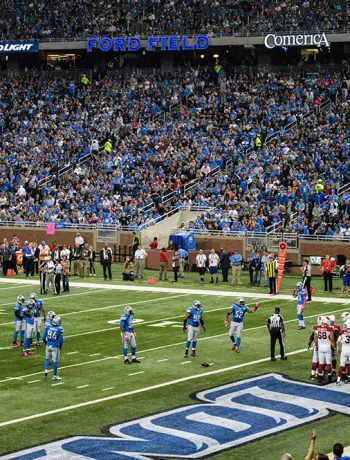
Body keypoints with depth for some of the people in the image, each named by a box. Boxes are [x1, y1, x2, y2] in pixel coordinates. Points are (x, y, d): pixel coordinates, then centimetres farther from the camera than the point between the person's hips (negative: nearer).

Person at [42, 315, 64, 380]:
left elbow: (43, 337, -2)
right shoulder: (60, 329, -14)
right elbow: (60, 340, -11)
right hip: (55, 347, -3)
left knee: (47, 358, 23)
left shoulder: (48, 327, -6)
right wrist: (60, 348, 5)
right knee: (55, 361, 6)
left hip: (48, 345, 3)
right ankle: (55, 376, 13)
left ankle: (46, 370, 5)